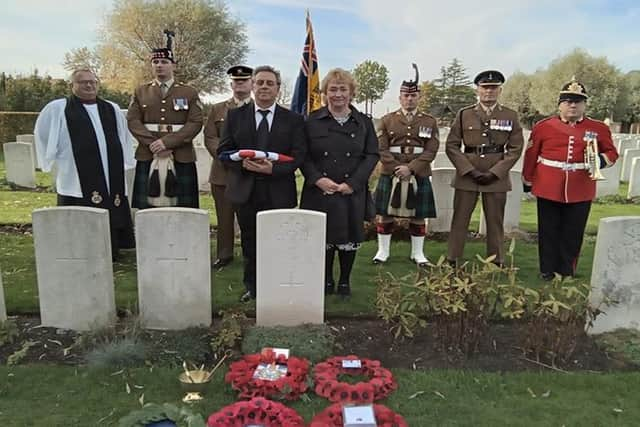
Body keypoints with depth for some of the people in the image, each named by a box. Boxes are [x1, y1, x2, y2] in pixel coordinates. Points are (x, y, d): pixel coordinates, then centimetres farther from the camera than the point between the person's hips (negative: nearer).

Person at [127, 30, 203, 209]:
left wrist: (167, 142, -15)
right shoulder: (140, 92, 13)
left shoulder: (190, 93, 7)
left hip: (181, 160, -1)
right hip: (147, 159, 2)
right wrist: (153, 144, -12)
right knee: (147, 209, 3)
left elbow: (195, 123, -4)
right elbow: (133, 121, 4)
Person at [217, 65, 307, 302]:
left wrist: (273, 168, -19)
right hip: (245, 191, 2)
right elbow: (223, 151, 5)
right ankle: (252, 287, 28)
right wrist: (243, 163, -15)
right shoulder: (235, 116, 7)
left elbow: (299, 156, -3)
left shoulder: (293, 120, 4)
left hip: (279, 193, -1)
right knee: (249, 242, 12)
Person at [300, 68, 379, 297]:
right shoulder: (312, 121, 3)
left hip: (353, 192, 1)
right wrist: (318, 179, -15)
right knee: (324, 237, 7)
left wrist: (352, 183, -11)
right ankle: (326, 280, 26)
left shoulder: (364, 122, 5)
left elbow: (372, 155, 1)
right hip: (319, 191, 0)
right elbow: (303, 155, 0)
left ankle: (345, 281, 26)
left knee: (349, 238, 8)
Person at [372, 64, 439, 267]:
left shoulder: (429, 122, 5)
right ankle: (383, 251, 19)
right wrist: (397, 168, -13)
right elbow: (381, 149, -1)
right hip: (390, 175, 0)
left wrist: (411, 168, -15)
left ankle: (417, 253, 20)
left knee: (418, 216, 7)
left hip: (419, 176, 0)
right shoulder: (387, 120, 5)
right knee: (385, 214, 5)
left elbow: (431, 151, -3)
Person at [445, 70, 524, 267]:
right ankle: (452, 261, 10)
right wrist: (470, 171, -9)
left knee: (495, 221, 6)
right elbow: (452, 146, 1)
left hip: (497, 176, 1)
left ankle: (496, 263, 17)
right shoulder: (464, 114, 4)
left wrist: (495, 172, -8)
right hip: (466, 175, 0)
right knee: (460, 219, 2)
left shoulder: (510, 116, 6)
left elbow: (515, 148, 3)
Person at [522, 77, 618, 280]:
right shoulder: (543, 126, 0)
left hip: (580, 192, 1)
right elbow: (531, 155, 6)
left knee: (573, 234, 9)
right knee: (549, 233, 8)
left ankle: (567, 273, 22)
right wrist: (527, 181, 8)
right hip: (548, 189, -1)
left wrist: (600, 160, -11)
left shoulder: (599, 128, 4)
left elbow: (611, 153, 11)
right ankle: (547, 271, 21)